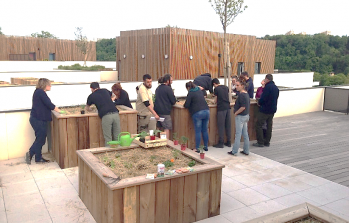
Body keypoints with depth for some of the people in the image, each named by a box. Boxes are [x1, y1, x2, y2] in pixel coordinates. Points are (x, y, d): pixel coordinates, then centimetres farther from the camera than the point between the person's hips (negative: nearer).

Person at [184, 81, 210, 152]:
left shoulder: (190, 93, -4)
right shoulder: (200, 91, 17)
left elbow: (186, 105, -7)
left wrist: (185, 104, 14)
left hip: (197, 113, -6)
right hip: (206, 111, 6)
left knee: (198, 131, 0)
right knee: (205, 130, 13)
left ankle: (197, 148, 4)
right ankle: (206, 146, 21)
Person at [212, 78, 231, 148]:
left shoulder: (216, 89, -3)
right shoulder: (226, 87, 13)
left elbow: (216, 100, 3)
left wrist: (214, 101, 24)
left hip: (221, 108, -6)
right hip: (227, 107, 6)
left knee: (221, 126, -1)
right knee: (228, 125, 10)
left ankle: (221, 143, 4)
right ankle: (228, 142, 17)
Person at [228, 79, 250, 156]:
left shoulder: (241, 95, -20)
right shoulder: (246, 94, 9)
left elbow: (243, 107, -26)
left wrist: (236, 113, -14)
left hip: (240, 116, -9)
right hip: (246, 115, 9)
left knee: (238, 134, -2)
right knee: (245, 134, 14)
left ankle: (234, 151, 7)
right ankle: (246, 151, 21)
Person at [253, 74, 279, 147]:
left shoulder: (267, 87, -17)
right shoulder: (276, 87, 10)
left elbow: (263, 98, -22)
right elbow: (276, 98, 16)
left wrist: (259, 103, -2)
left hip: (265, 109, -9)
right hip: (273, 109, 9)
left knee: (258, 125, -1)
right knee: (269, 125, 13)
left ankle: (260, 142, 0)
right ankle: (267, 142, 19)